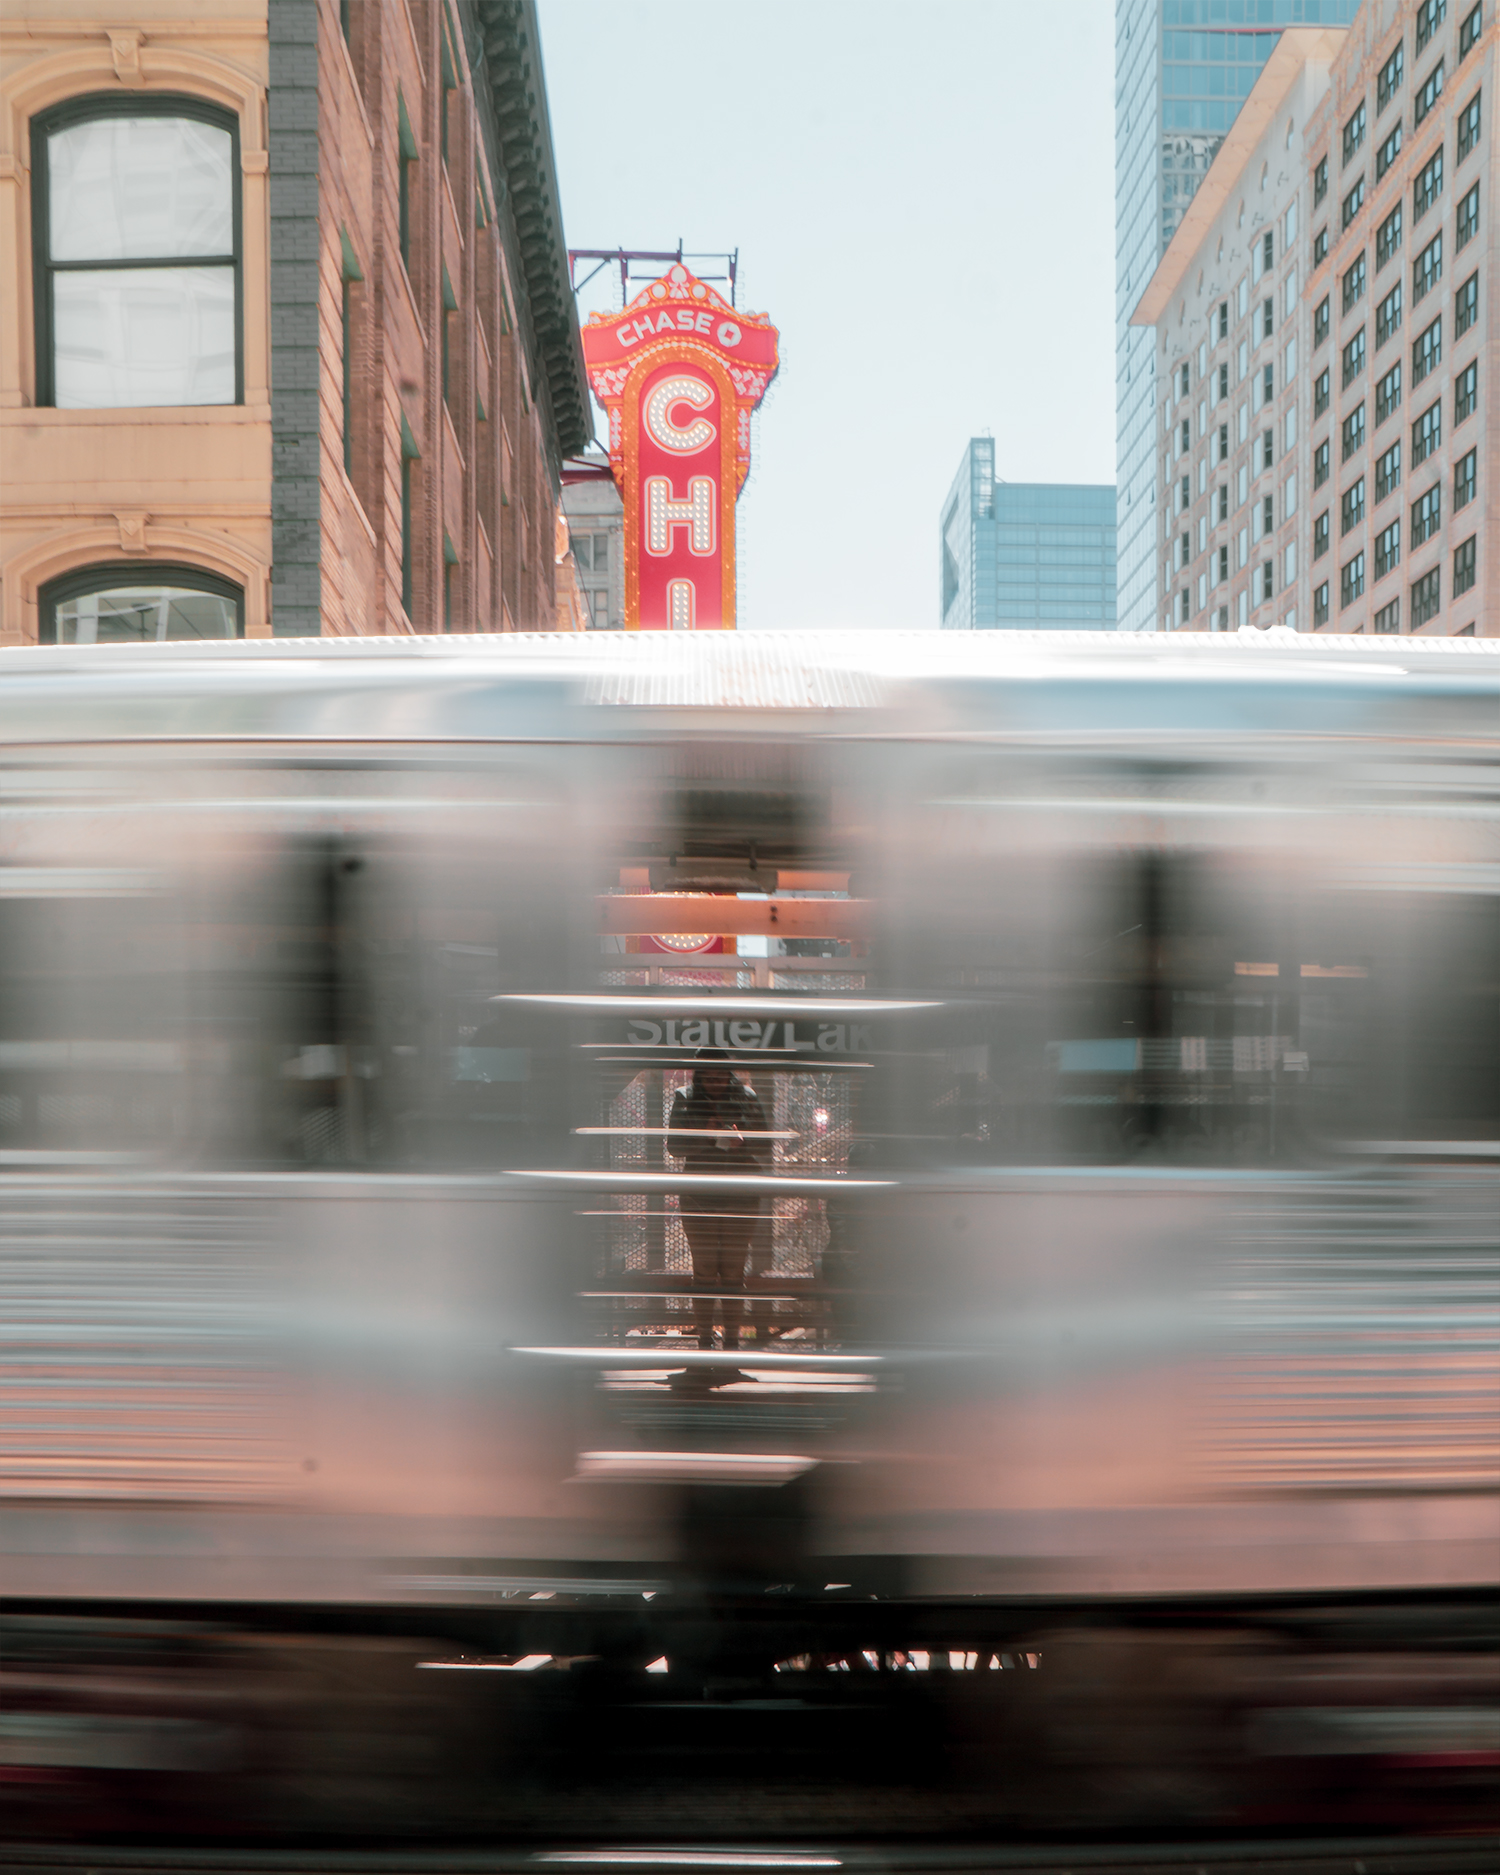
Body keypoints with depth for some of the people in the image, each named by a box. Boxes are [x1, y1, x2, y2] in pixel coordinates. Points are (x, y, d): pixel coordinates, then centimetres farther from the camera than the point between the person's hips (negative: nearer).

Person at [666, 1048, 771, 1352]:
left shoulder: (746, 1099, 5)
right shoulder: (685, 1100, 5)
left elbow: (764, 1146, 4)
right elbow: (674, 1145, -1)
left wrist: (741, 1142, -17)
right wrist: (704, 1135, -18)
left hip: (740, 1199, 0)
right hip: (698, 1199, 0)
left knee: (734, 1271, 0)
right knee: (704, 1271, -2)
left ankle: (732, 1338, 6)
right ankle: (704, 1339, 4)